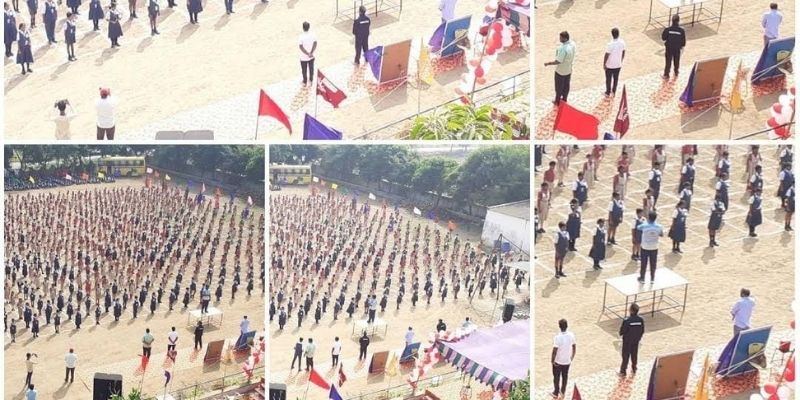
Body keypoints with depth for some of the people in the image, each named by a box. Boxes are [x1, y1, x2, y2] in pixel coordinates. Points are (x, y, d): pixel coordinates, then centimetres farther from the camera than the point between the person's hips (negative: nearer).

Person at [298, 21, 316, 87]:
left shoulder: (301, 36, -23)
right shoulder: (312, 35, -12)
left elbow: (301, 47, -23)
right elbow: (315, 44, -14)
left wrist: (307, 54, -17)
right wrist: (311, 53, -17)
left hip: (303, 57, -3)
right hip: (311, 57, 3)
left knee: (304, 70, 16)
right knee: (311, 69, 22)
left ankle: (305, 82, 31)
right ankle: (311, 81, 37)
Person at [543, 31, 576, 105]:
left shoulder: (563, 48, -36)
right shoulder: (572, 44, -11)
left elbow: (558, 61, -32)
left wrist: (548, 63, -20)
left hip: (561, 71, -7)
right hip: (569, 69, 7)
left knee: (559, 86, 14)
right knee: (566, 85, 23)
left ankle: (557, 101, 31)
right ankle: (564, 99, 41)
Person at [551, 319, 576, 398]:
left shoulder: (557, 337, -28)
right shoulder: (571, 335, -13)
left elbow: (555, 351, -25)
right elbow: (574, 347, -1)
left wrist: (552, 360, -10)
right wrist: (572, 357, 14)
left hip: (558, 361, -4)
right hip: (567, 361, 4)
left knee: (556, 377, 16)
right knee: (565, 377, 23)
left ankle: (556, 393, 30)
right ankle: (563, 391, 39)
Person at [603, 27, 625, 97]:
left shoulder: (610, 44, -29)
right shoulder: (622, 42, -13)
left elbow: (606, 55, -20)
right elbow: (623, 53, 1)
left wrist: (604, 64, -6)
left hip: (610, 65, -4)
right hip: (618, 65, 4)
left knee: (608, 79, 16)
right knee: (616, 78, 22)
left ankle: (608, 93, 31)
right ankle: (614, 91, 38)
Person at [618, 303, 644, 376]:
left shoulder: (626, 321, -30)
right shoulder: (641, 320, -16)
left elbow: (622, 332, -20)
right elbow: (642, 331, -3)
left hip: (627, 341, -4)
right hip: (636, 341, 4)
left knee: (625, 356, 13)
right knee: (634, 355, 23)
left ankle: (623, 371, 25)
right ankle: (634, 369, 39)